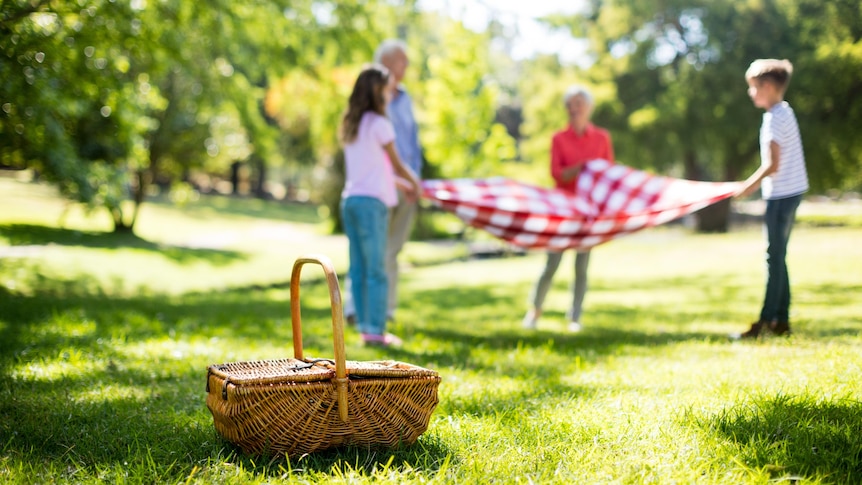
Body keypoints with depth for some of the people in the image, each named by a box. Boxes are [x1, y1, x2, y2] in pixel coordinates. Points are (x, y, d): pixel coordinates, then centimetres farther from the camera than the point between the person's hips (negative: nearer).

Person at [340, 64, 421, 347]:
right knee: (375, 269, -4)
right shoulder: (379, 124, -8)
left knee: (358, 268, 9)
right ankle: (375, 330, -4)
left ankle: (364, 326, 13)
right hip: (372, 201, -8)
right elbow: (396, 164, 0)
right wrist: (414, 182, 18)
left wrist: (401, 184, 25)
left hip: (350, 198, 8)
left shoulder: (350, 124, 15)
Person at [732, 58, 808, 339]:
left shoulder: (775, 118, -17)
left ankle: (767, 321, -2)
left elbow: (772, 165, -21)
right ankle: (781, 320, 16)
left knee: (774, 257, -6)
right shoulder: (784, 111, 13)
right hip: (790, 191, 10)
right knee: (777, 257, 12)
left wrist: (749, 186, -9)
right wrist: (754, 184, 14)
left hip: (782, 193, -10)